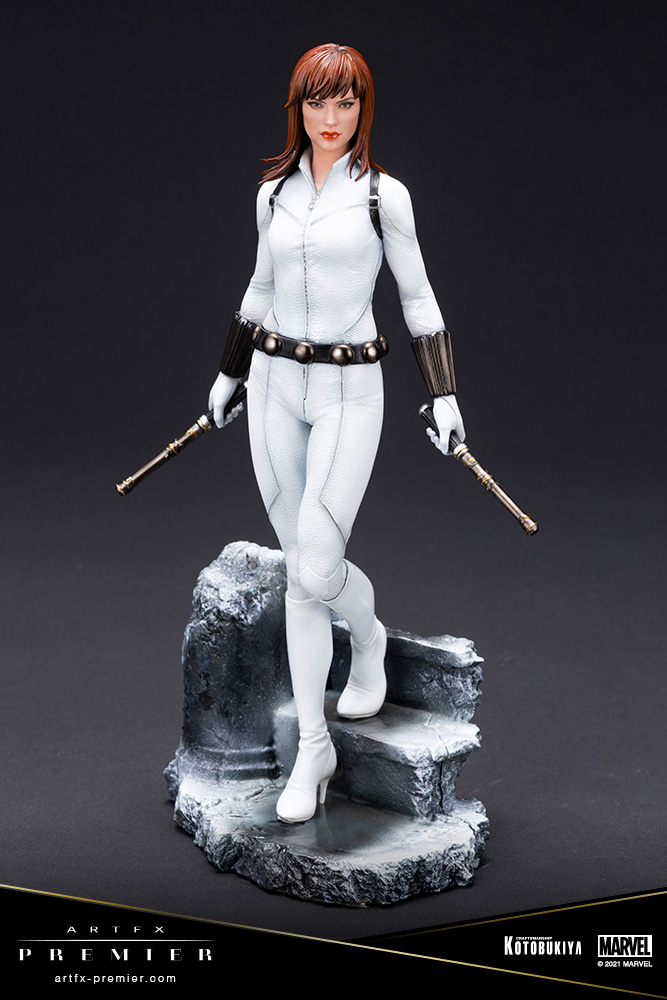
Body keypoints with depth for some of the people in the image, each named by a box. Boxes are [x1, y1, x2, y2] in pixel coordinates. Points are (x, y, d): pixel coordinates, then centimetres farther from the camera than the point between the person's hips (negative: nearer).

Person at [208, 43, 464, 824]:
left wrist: (444, 393, -2)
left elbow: (416, 296, 2)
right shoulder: (273, 192, 8)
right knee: (300, 574, 5)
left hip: (349, 391, -4)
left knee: (317, 570, -13)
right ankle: (313, 747, 14)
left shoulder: (383, 195, -3)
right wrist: (229, 373, 25)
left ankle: (369, 637, 25)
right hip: (276, 385, 4)